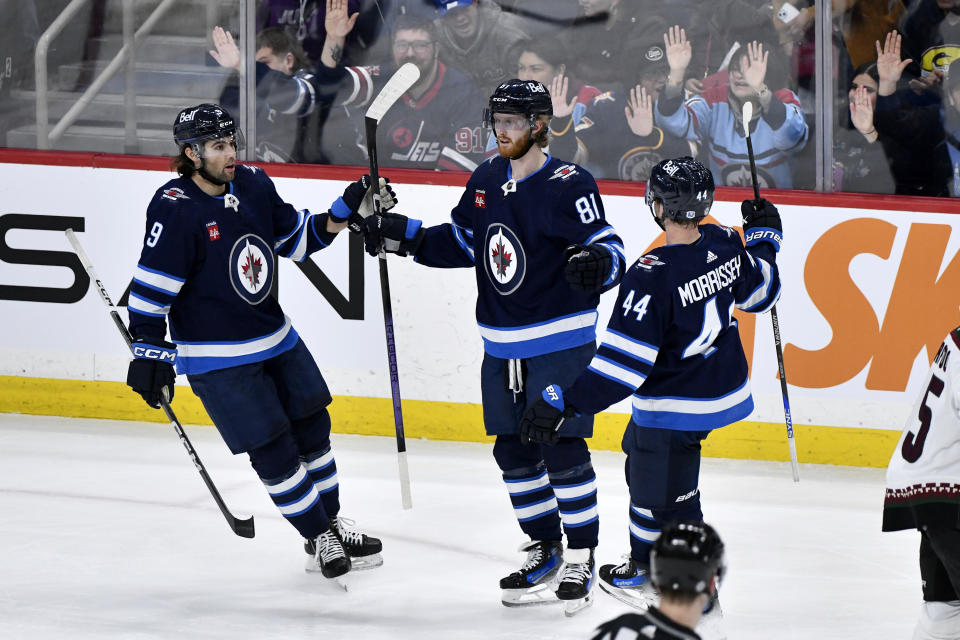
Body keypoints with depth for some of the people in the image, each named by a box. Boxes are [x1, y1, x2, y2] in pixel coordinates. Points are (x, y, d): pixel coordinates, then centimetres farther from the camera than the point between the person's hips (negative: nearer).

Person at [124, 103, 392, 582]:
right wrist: (149, 352, -20)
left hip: (274, 338, 7)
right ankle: (319, 538, 11)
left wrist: (347, 211, 0)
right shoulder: (175, 210, -21)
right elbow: (152, 286, -19)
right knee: (273, 452, -4)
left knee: (312, 429, 15)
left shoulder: (254, 187, 0)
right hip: (216, 358, -7)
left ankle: (332, 523, 32)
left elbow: (297, 237, 13)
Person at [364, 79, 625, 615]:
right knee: (514, 451, 11)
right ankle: (545, 553, 24)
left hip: (560, 343, -7)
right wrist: (405, 237, 10)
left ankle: (581, 557, 5)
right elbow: (463, 243, 19)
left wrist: (597, 263, -39)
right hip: (502, 345, 7)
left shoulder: (568, 186, -15)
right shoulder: (486, 181, 7)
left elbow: (609, 248, -17)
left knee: (563, 450, -7)